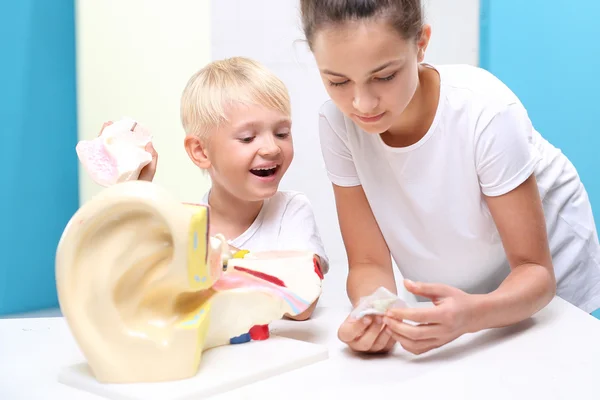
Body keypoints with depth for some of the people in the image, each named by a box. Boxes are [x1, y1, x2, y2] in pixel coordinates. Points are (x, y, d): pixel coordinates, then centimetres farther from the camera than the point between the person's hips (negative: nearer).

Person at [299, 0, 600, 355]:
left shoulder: (486, 113, -30)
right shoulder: (338, 122, -22)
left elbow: (535, 271, -24)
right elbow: (370, 262, -16)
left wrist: (473, 313, -44)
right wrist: (371, 314, -38)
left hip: (535, 294, -2)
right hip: (444, 302, 3)